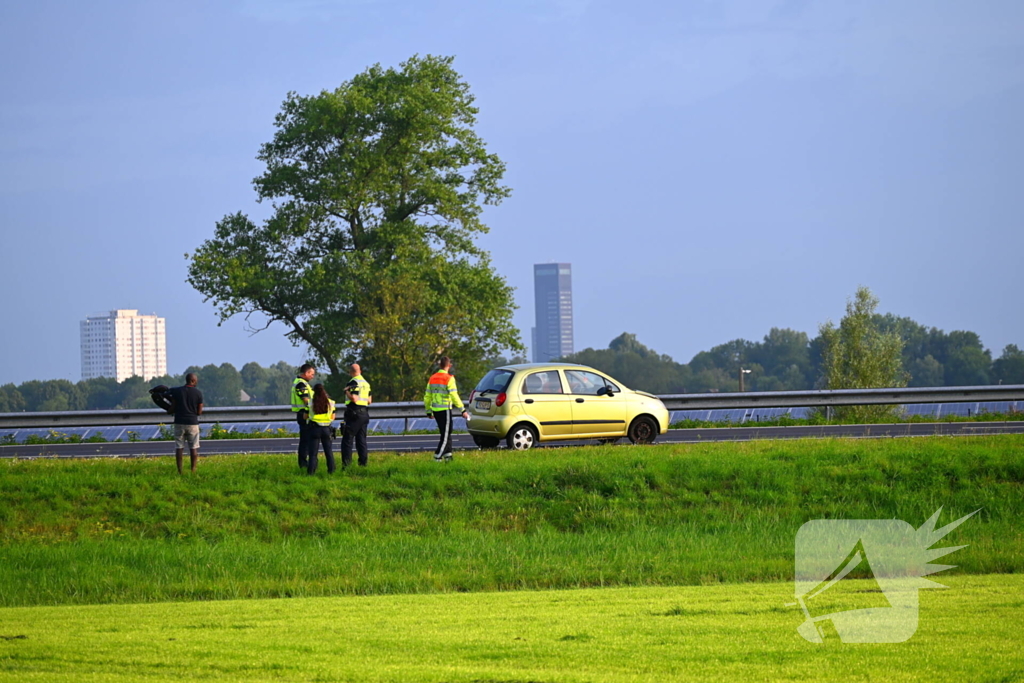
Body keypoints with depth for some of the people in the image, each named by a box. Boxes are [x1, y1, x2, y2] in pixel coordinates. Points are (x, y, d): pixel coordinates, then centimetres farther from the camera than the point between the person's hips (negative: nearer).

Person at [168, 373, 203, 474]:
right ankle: (193, 469, 4)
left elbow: (173, 407, -2)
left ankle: (180, 470, 1)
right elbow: (199, 412, -1)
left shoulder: (176, 391, -3)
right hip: (193, 423, -1)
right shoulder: (198, 393, -5)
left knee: (179, 447, 4)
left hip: (179, 422, 1)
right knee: (193, 448, 7)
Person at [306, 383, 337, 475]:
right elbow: (332, 417, 4)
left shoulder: (311, 403, -7)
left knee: (313, 452, 3)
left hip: (314, 427, -2)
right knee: (328, 451, 13)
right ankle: (331, 470, 14)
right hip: (326, 429, 2)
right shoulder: (330, 402, -2)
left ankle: (311, 471, -2)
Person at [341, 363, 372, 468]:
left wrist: (346, 392, -7)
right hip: (364, 414, 8)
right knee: (361, 440, 11)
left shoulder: (353, 382, -12)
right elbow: (369, 401, 15)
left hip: (354, 414, -8)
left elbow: (354, 399, -20)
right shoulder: (366, 383, 13)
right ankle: (363, 462, 8)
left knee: (347, 439, -5)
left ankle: (346, 463, -11)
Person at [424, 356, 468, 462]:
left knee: (447, 433, 19)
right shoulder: (449, 378, -12)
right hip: (445, 410, -6)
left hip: (435, 410, 6)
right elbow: (454, 396, -18)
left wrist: (429, 411, 21)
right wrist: (463, 410, -15)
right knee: (445, 435, 0)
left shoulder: (432, 378, 8)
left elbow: (427, 397, 12)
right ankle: (437, 457, -5)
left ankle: (448, 454, 18)